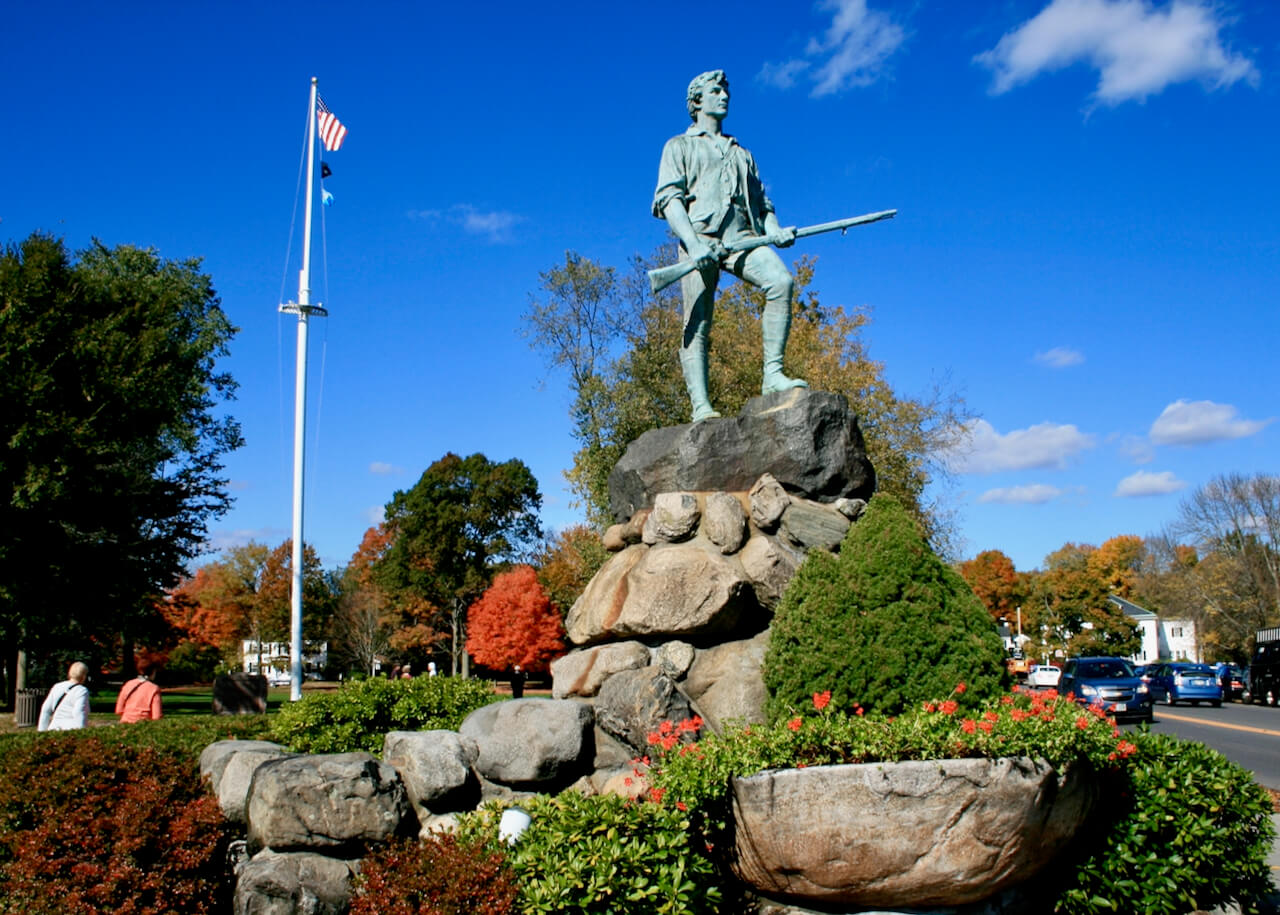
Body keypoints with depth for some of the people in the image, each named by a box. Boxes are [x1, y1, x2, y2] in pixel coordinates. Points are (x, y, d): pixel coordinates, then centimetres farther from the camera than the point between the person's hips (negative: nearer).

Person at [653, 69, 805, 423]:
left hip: (743, 236, 3)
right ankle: (700, 407, -17)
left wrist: (774, 229, 3)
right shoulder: (680, 146, 20)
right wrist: (692, 243, -14)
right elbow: (669, 199, 4)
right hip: (701, 236, -3)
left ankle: (772, 376, -28)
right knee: (697, 324, -12)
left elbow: (762, 202, 28)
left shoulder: (742, 153, 35)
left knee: (780, 280, -26)